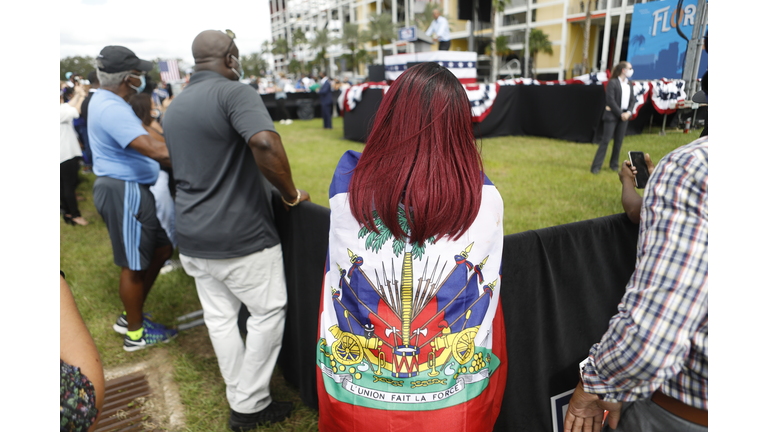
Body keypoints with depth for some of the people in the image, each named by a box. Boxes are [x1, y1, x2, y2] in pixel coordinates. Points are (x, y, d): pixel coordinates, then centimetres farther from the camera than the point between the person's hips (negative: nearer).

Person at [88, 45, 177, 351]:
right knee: (134, 264, 3)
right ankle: (135, 333, 22)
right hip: (124, 191, -11)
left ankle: (130, 316, 31)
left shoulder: (105, 100, 14)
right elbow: (156, 150, -33)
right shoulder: (112, 108, -21)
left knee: (161, 249, 17)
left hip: (130, 189, 11)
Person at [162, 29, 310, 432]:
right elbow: (265, 144, -32)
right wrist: (291, 194, -19)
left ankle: (240, 399, 30)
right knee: (268, 312, 9)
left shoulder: (173, 107, 13)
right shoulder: (235, 93, -14)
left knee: (219, 316, 15)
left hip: (192, 237, 8)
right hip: (240, 237, -8)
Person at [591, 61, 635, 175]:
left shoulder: (629, 83, 12)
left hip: (624, 115, 6)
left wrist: (628, 112, -4)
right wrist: (620, 114, -13)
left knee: (619, 141, 8)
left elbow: (632, 100, 12)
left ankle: (614, 164, 19)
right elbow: (610, 100, -14)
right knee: (606, 140, -7)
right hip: (612, 115, -6)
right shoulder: (612, 82, -9)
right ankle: (596, 166, -4)